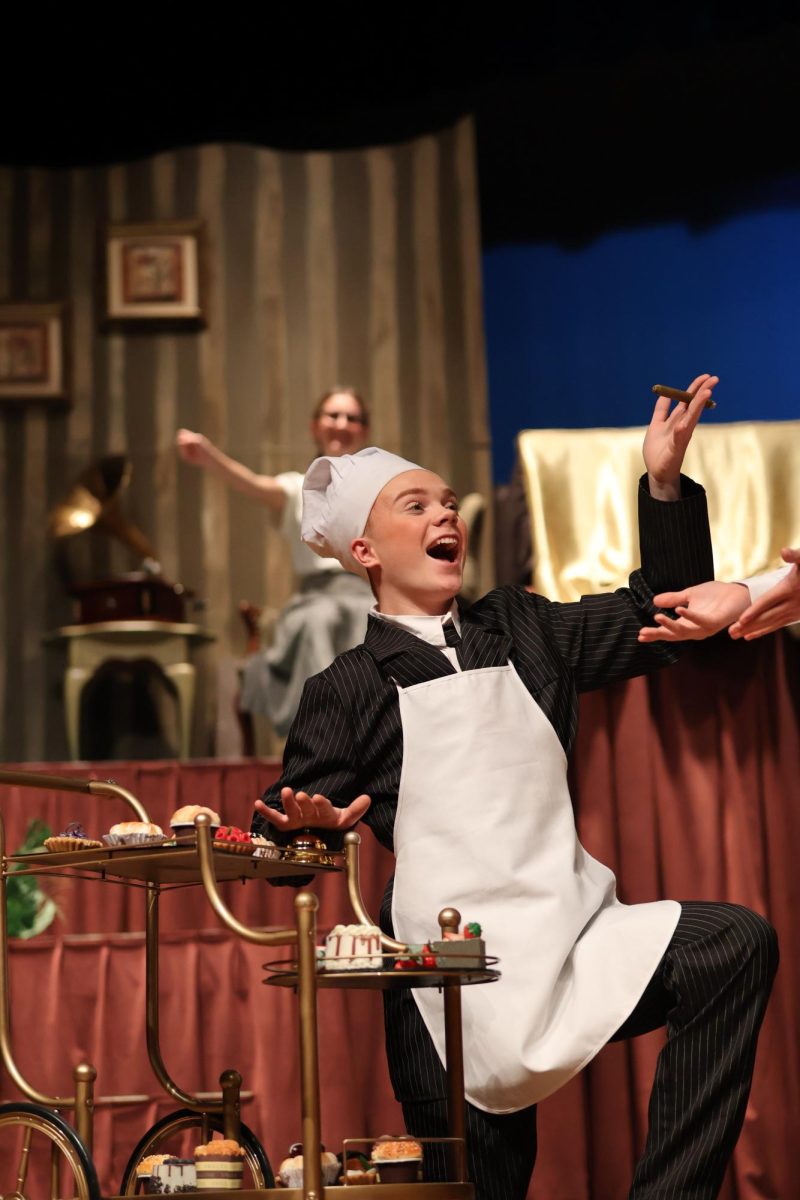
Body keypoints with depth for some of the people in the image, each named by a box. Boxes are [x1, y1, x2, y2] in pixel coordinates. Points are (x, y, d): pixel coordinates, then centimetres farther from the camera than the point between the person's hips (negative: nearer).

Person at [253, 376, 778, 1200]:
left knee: (738, 942, -20)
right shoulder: (346, 688, 5)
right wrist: (316, 820, -19)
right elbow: (283, 826, 5)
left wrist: (664, 486, 9)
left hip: (575, 931, 4)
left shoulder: (518, 629, 17)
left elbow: (656, 621, 18)